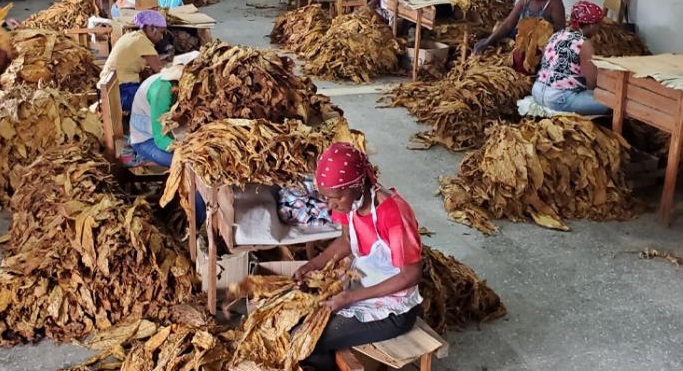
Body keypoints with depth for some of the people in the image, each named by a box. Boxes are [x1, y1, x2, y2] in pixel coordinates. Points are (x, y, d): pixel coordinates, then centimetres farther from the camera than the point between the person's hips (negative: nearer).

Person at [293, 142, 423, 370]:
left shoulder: (392, 214, -31)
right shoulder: (350, 200, -9)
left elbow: (412, 275, -24)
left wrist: (351, 297, -25)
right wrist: (312, 265, -6)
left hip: (392, 310, -7)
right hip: (360, 284, 8)